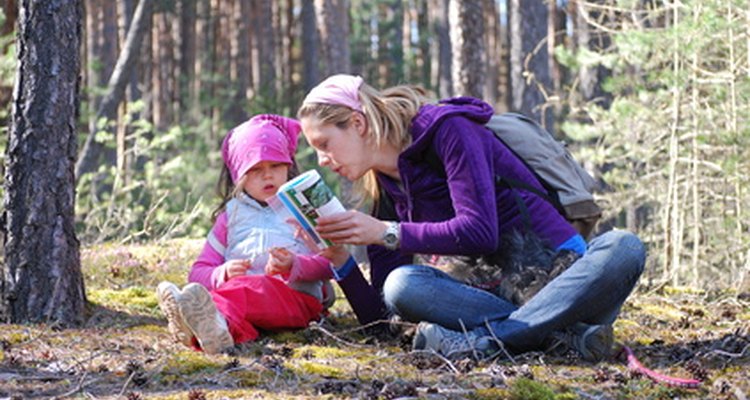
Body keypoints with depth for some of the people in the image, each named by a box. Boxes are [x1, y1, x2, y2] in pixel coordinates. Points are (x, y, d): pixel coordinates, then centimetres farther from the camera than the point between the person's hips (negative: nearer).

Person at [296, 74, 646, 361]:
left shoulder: (448, 128, -7)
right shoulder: (386, 192, 11)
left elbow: (479, 232, -20)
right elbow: (377, 315, 7)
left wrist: (387, 233, -16)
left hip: (558, 276, -4)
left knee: (624, 248, -37)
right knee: (400, 285, -24)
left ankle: (488, 338, -41)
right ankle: (560, 331, -28)